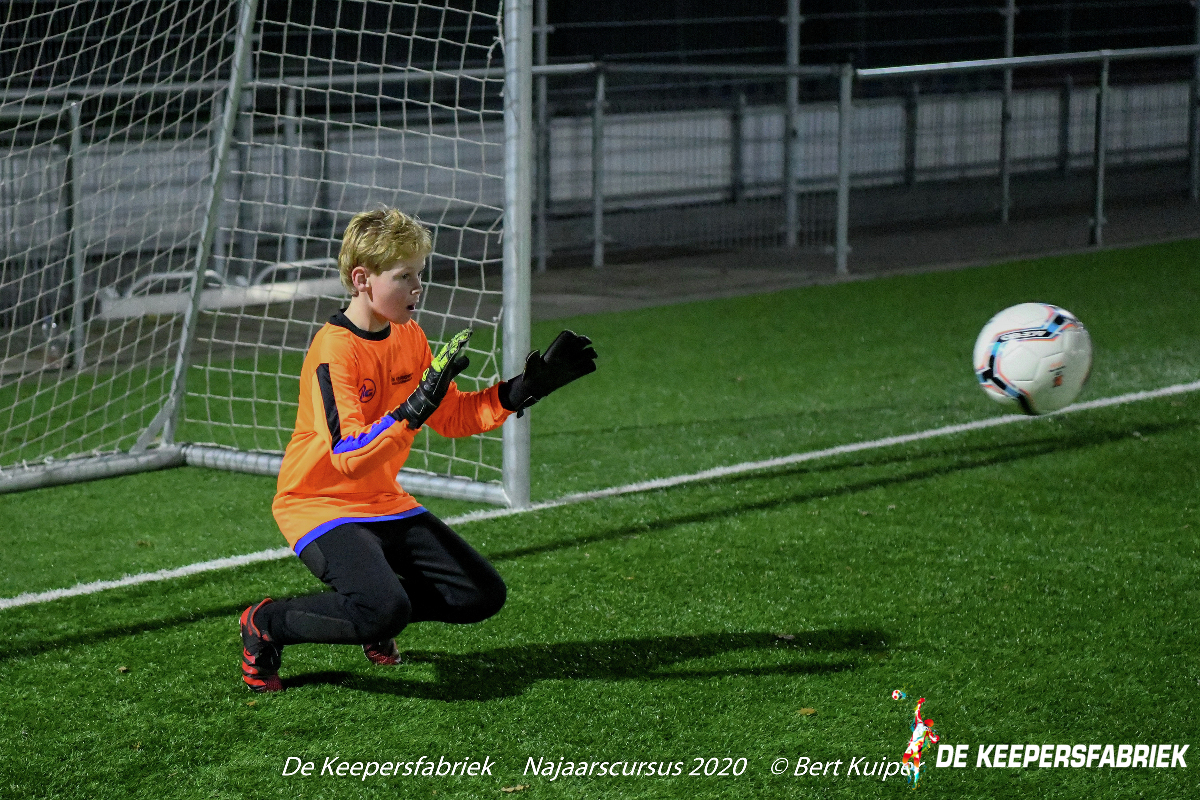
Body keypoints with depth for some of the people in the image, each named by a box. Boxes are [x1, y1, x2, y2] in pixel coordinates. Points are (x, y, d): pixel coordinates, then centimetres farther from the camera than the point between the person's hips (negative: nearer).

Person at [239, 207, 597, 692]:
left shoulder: (409, 336, 3)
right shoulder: (334, 349, -23)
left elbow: (453, 418, 10)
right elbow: (350, 456, -32)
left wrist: (523, 388, -1)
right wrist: (415, 407, -43)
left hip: (383, 502, 8)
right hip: (319, 504, -8)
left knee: (483, 595, 1)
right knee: (384, 610, -32)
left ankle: (374, 615, 23)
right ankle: (266, 625, -7)